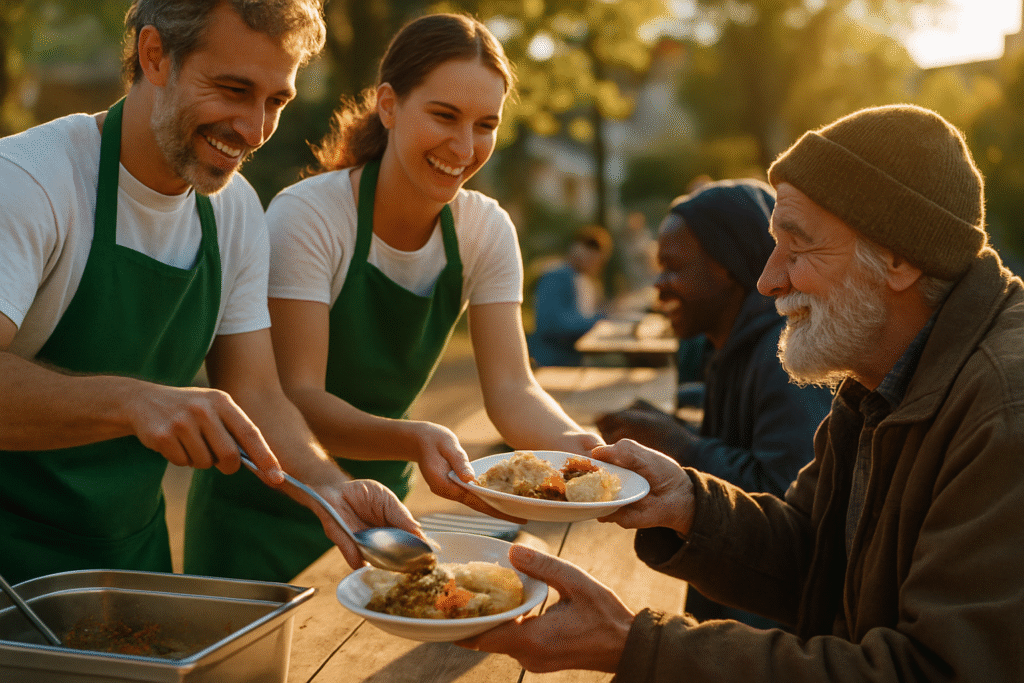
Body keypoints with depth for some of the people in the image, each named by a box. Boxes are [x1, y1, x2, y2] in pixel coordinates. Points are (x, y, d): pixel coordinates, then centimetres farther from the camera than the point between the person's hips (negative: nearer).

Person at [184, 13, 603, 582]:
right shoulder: (305, 216, -23)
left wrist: (574, 444, -36)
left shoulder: (486, 231, -8)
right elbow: (298, 400, -27)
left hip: (378, 500, 4)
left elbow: (512, 390, -15)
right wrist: (415, 440, -45)